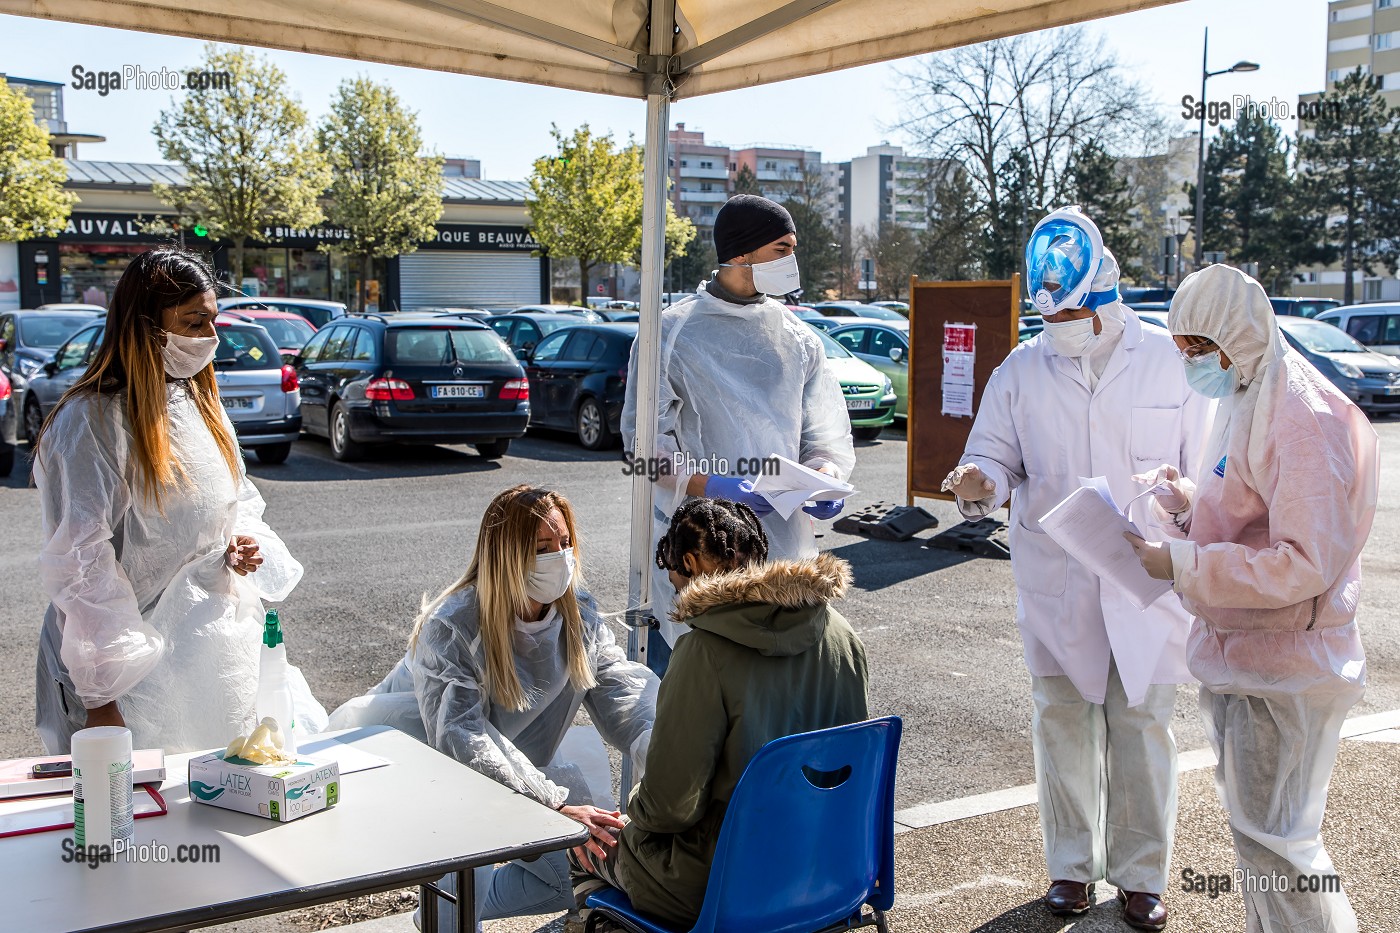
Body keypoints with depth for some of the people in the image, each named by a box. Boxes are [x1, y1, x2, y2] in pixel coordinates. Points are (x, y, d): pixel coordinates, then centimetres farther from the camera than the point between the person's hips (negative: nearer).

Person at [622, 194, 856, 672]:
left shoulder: (799, 339, 12)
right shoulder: (673, 331, -2)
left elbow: (828, 435, 12)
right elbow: (644, 438, -6)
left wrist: (823, 481, -11)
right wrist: (712, 485, -20)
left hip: (784, 544, 4)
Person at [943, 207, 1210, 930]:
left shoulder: (1170, 361, -1)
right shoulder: (1021, 371, 3)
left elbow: (1207, 470, 4)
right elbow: (997, 456, 4)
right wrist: (979, 482, -20)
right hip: (1054, 581, 2)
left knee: (1142, 727, 5)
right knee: (1062, 725, 9)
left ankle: (1141, 875, 21)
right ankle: (1072, 864, 25)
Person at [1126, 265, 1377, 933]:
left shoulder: (1308, 420, -22)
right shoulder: (1242, 399, 11)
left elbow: (1305, 564, -27)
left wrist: (1181, 565, -25)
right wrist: (1189, 498, 4)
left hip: (1285, 666, -10)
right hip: (1234, 652, 10)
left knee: (1272, 842, -2)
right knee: (1250, 822, 20)